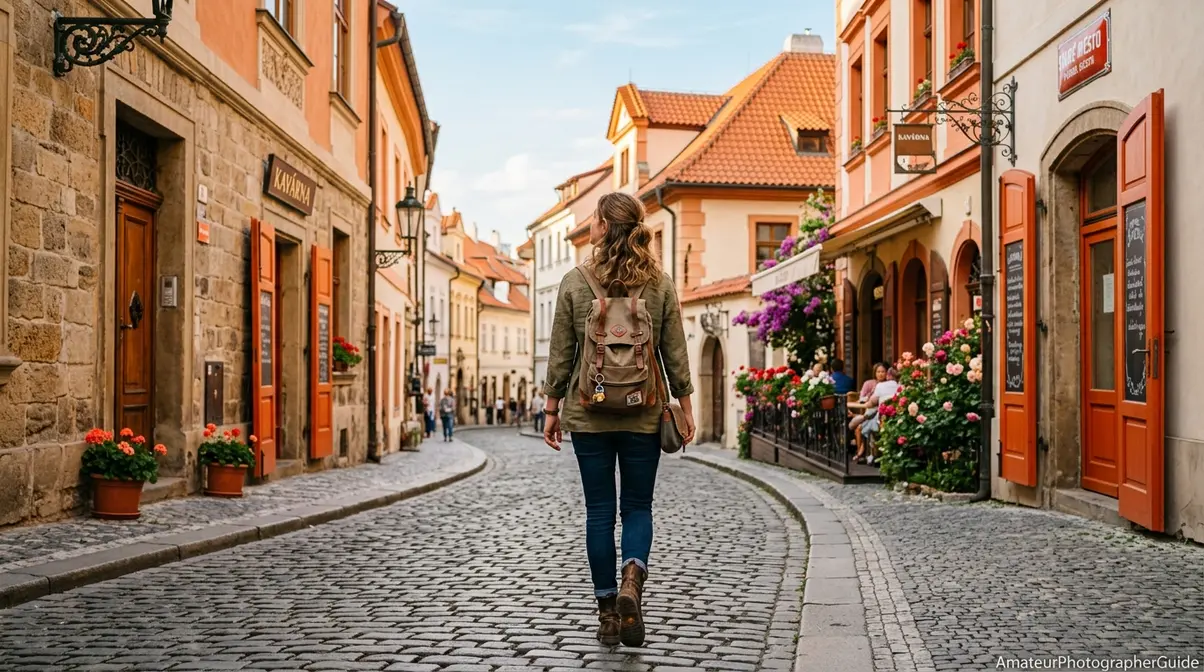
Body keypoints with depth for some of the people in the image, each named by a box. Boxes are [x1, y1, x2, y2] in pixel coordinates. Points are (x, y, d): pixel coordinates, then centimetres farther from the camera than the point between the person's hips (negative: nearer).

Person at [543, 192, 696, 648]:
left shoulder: (575, 282, -3)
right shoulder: (660, 283, 0)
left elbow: (560, 354, -1)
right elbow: (675, 353, 1)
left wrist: (552, 409, 7)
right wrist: (686, 406, 9)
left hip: (589, 413, 0)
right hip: (643, 415, 1)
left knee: (599, 509, 8)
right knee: (638, 506, 10)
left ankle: (607, 611, 10)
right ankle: (631, 581, -16)